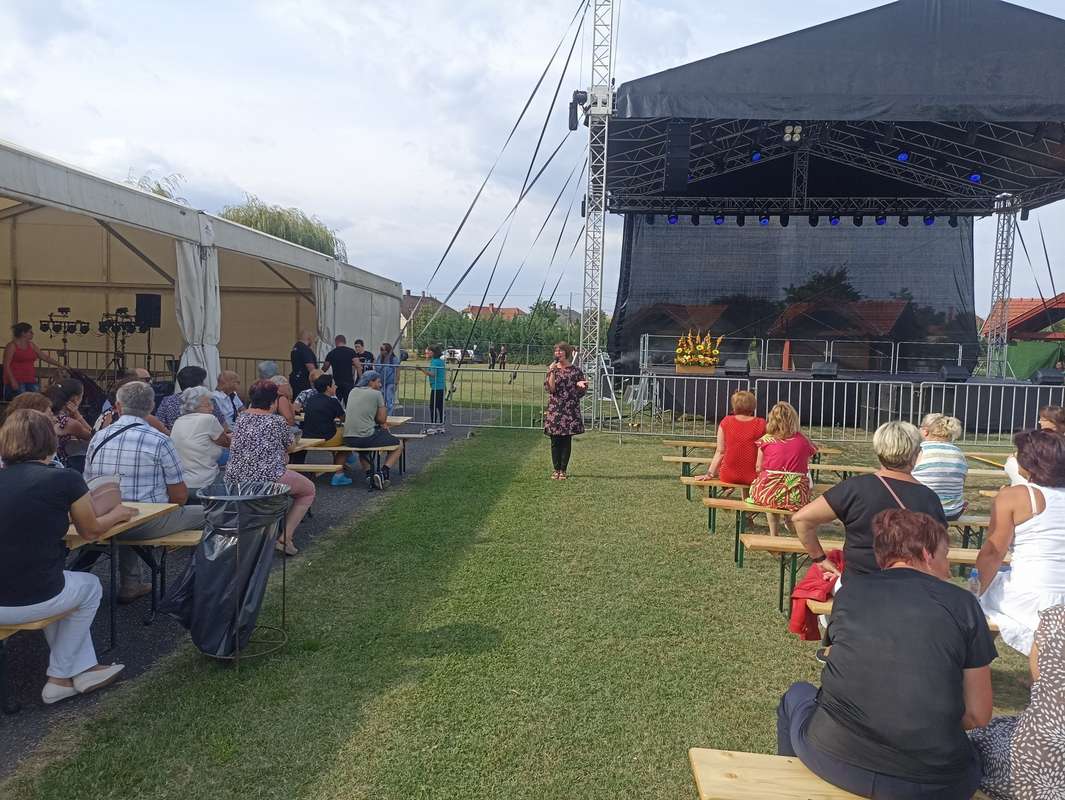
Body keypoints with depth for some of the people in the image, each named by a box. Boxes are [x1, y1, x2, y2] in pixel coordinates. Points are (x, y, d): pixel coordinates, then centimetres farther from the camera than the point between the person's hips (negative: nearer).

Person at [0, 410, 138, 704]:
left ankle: (83, 668, 36)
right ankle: (59, 677, 31)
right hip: (31, 602, -5)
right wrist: (117, 515, 26)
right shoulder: (65, 480, -10)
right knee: (90, 586, 28)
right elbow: (91, 531, 6)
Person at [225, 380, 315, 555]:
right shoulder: (277, 421, -6)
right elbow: (289, 445, 10)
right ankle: (285, 537, 4)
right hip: (267, 478, -7)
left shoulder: (241, 418, 10)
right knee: (309, 490, 15)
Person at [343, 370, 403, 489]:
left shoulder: (353, 392, 16)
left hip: (348, 439, 6)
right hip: (366, 438, -6)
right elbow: (382, 419, 0)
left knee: (361, 447, 41)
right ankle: (383, 473, -5)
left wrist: (382, 424, 18)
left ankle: (369, 475, 18)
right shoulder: (377, 394, -2)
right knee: (399, 445, 13)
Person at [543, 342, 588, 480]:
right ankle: (556, 469, 15)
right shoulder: (552, 369, 5)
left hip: (570, 410, -1)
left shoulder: (575, 370, 2)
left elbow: (582, 390, 7)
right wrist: (552, 372, -13)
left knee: (567, 441, 3)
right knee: (555, 441, 4)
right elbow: (550, 388, -6)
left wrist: (580, 384, -15)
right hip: (554, 410, 1)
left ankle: (563, 470, 13)